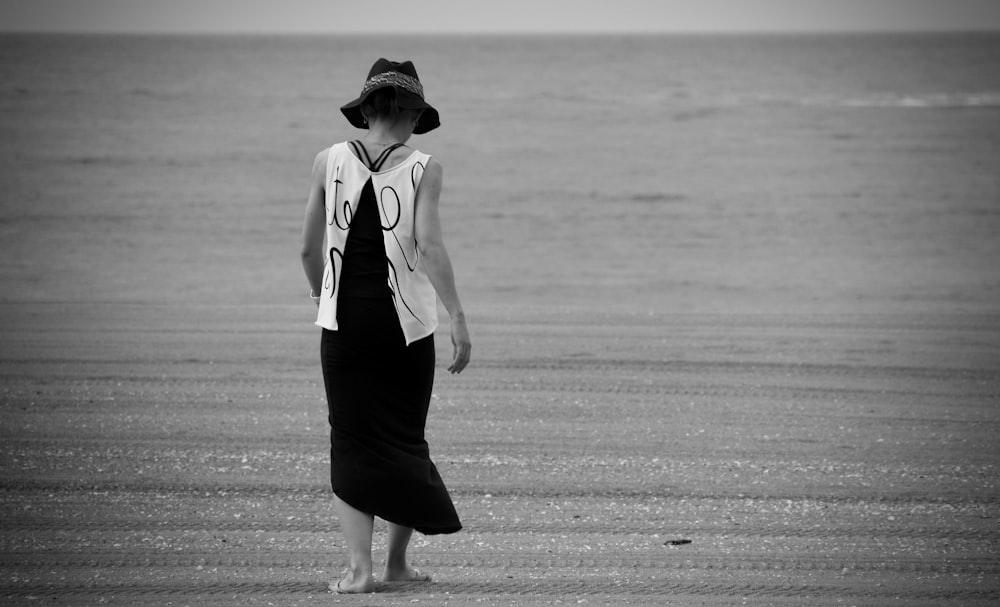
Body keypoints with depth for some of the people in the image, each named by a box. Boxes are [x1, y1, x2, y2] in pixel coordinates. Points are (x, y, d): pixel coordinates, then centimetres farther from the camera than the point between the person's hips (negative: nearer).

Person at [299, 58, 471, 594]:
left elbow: (308, 249, 6)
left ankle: (359, 566, -9)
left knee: (352, 441, 3)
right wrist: (458, 318, -11)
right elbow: (429, 245, -13)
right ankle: (397, 561, 19)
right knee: (404, 439, 13)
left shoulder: (329, 162, 3)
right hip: (404, 319, -1)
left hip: (343, 319, 1)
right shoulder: (423, 169, -4)